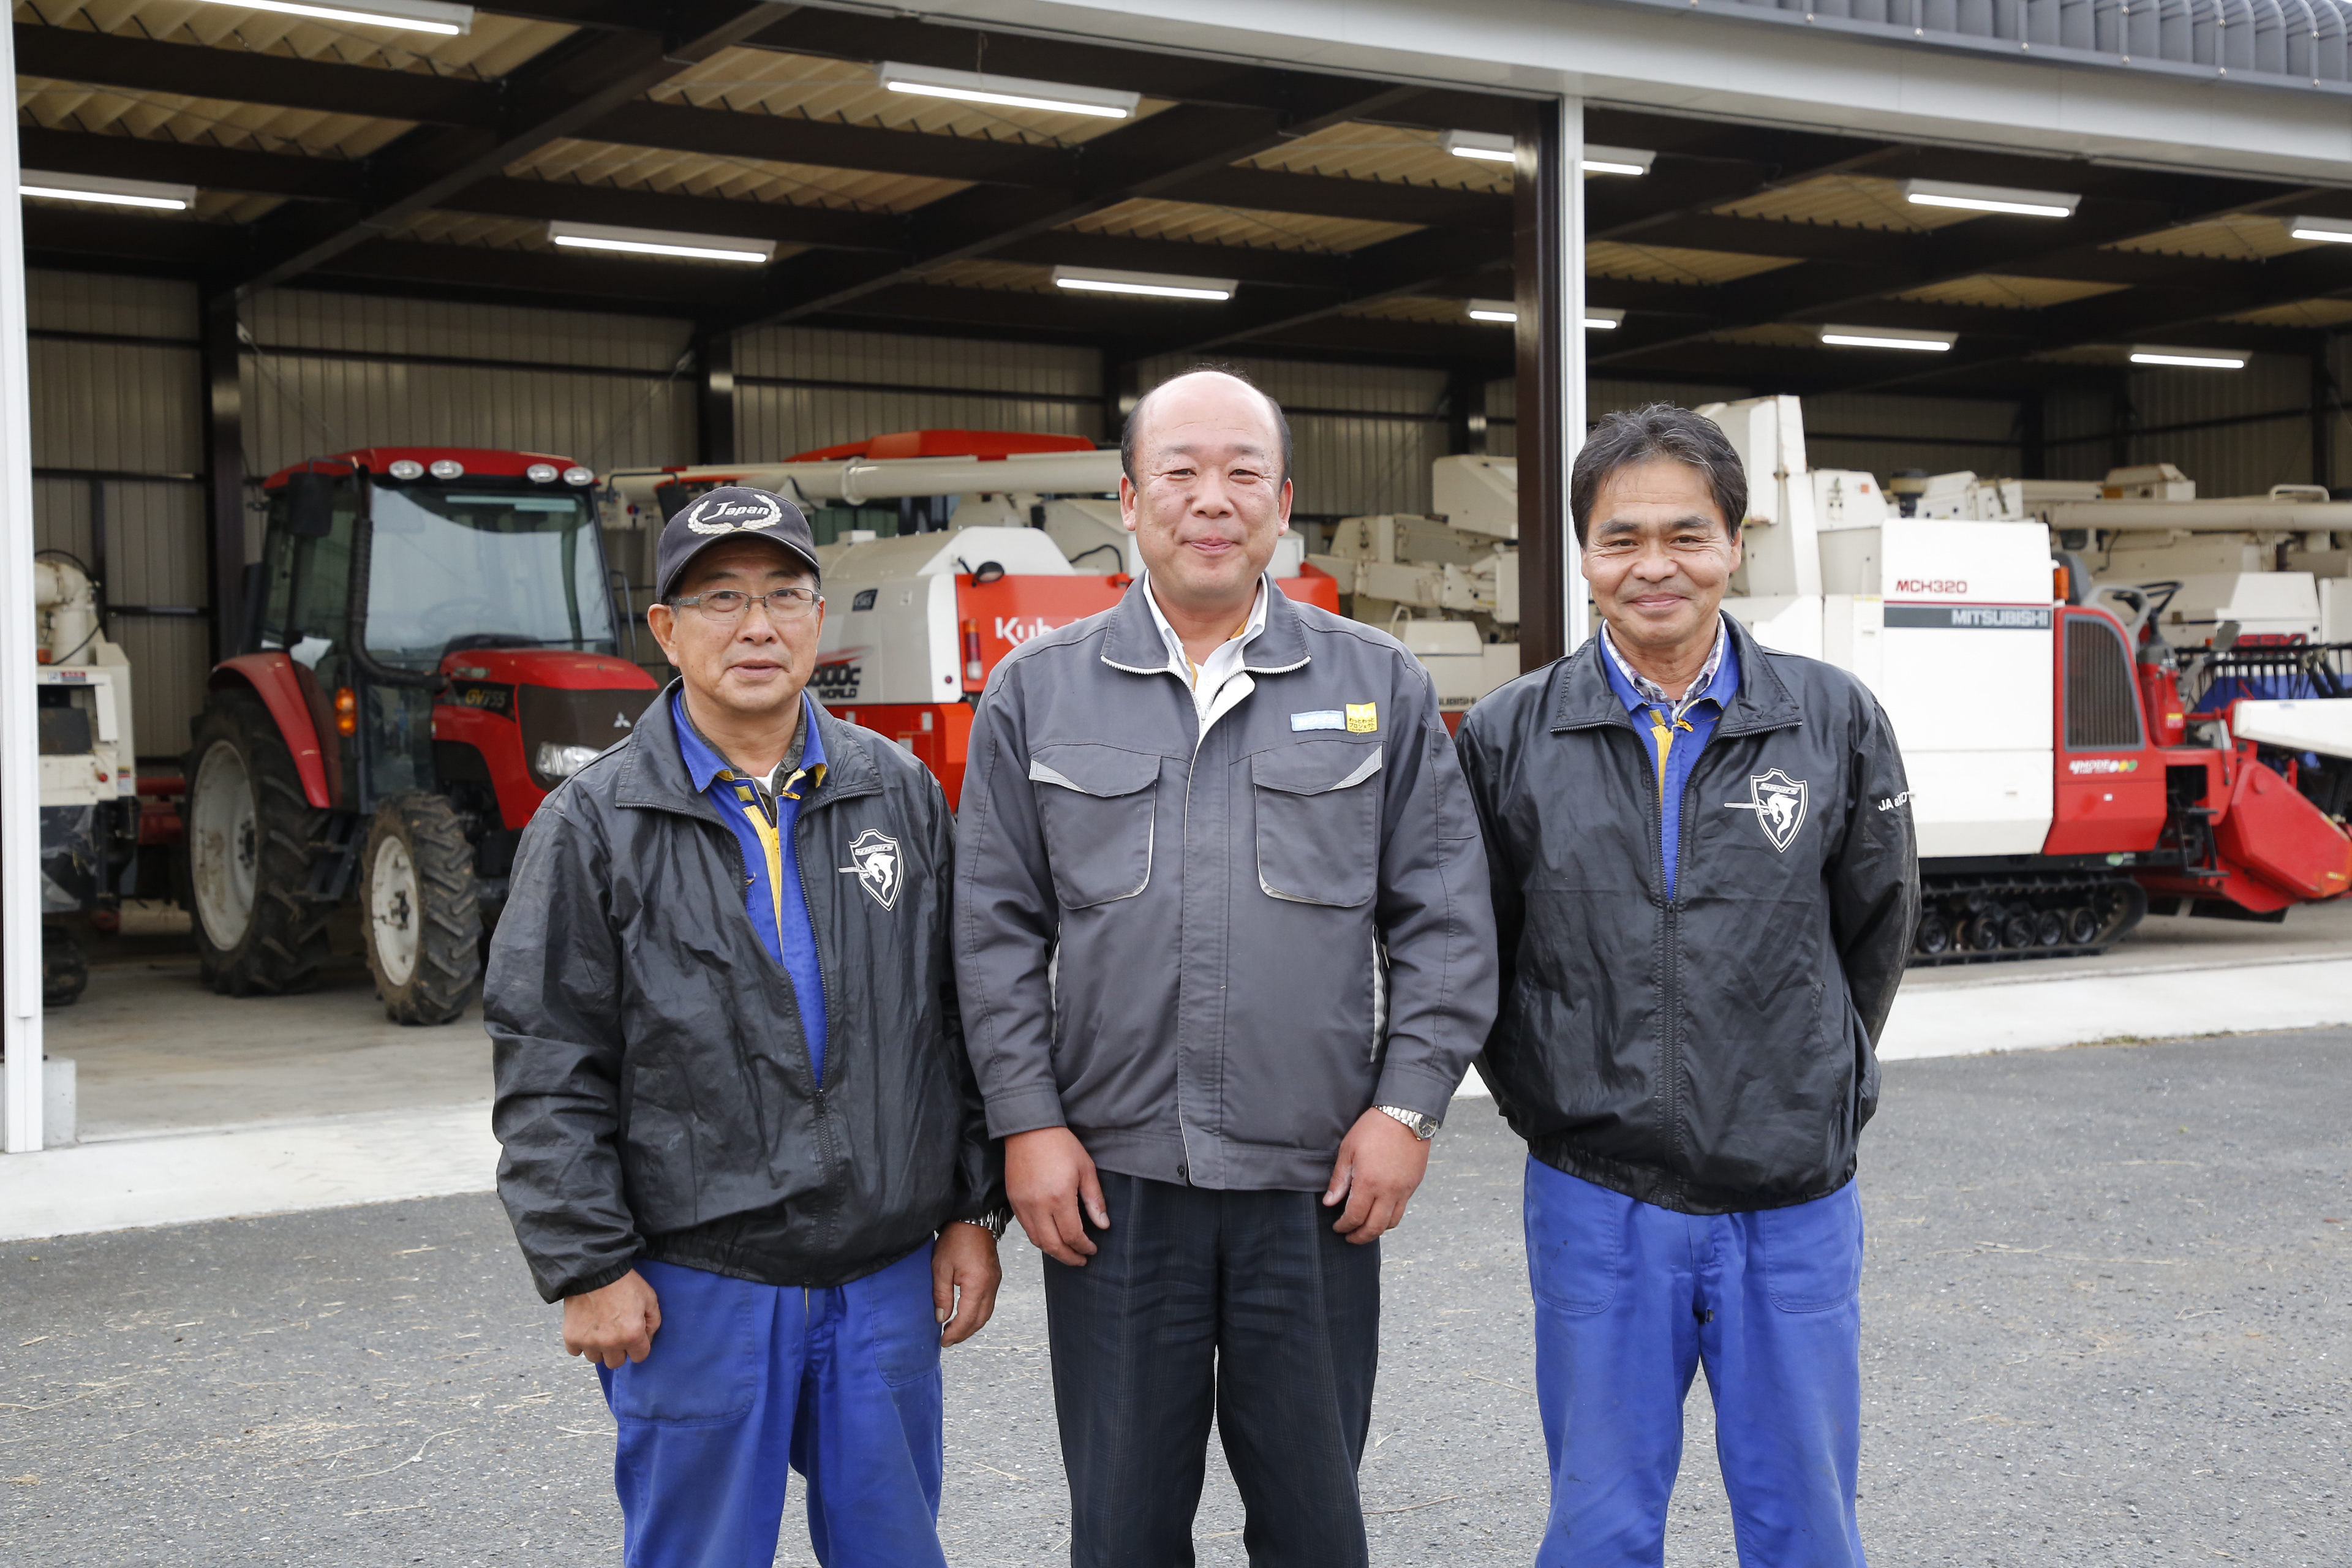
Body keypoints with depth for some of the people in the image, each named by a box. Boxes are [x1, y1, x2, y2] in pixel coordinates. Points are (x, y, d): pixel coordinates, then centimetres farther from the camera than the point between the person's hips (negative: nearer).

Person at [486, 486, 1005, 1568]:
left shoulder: (902, 796, 7)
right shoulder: (595, 825, -3)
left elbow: (962, 1018, 10)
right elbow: (549, 1075, -5)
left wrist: (975, 1208, 6)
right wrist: (587, 1267, -9)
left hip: (888, 1277, 3)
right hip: (694, 1288, -3)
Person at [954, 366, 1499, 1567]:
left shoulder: (1380, 688, 5)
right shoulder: (1038, 692, 5)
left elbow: (1444, 921, 4)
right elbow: (996, 928, 4)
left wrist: (1408, 1106, -4)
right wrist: (1027, 1122, -3)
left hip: (1317, 1186, 0)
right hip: (1110, 1179, 0)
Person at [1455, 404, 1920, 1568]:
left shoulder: (1834, 720, -1)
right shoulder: (1508, 738, -2)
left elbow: (1876, 927, 9)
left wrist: (1813, 1090, 9)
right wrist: (1543, 1101, 5)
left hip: (1793, 1203, 1)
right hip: (1596, 1200, 0)